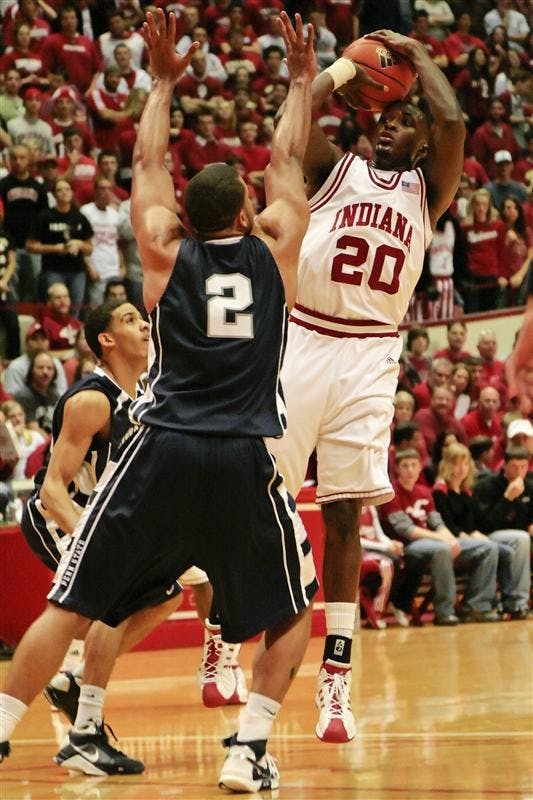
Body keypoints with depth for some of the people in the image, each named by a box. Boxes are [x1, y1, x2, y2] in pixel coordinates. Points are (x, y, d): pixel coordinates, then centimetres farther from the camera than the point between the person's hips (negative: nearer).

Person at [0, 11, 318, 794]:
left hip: (162, 451, 1)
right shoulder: (274, 248, 8)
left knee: (71, 606, 7)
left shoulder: (165, 254, 9)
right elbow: (288, 159, 24)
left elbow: (147, 160, 23)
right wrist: (301, 80, 36)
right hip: (245, 460, -1)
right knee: (293, 615, 16)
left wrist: (164, 82, 34)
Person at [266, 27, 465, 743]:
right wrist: (348, 68, 6)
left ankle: (336, 681, 0)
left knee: (344, 515, 0)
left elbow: (452, 122, -5)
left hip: (370, 354, 1)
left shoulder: (428, 189, 13)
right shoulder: (336, 169, 11)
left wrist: (416, 53, 8)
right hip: (302, 339, -1)